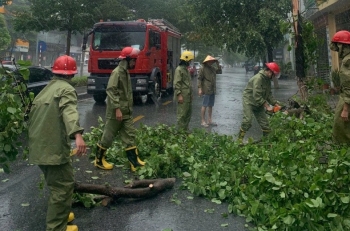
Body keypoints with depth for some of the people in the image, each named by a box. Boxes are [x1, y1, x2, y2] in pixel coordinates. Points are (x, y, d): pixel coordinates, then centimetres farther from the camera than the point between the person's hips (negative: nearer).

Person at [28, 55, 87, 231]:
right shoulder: (66, 89, -9)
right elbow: (69, 111, -30)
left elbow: (33, 118, 28)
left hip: (39, 148, 10)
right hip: (54, 149, -9)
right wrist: (77, 134, -46)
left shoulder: (45, 90, 20)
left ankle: (59, 215, 37)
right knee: (63, 186, -3)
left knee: (56, 184, 24)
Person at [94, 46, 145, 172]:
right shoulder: (117, 72, -15)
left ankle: (134, 161, 10)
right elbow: (111, 91, -23)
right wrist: (117, 109, -26)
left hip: (126, 112, 9)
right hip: (116, 112, -9)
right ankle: (99, 160, 17)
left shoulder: (126, 72, 13)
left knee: (130, 135, 7)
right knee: (108, 136, 2)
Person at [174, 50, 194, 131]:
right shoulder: (179, 69, -11)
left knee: (188, 113, 14)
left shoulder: (186, 69, 19)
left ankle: (186, 129, 23)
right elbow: (176, 83, -17)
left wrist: (191, 94, 22)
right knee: (182, 114, -6)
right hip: (182, 96, -10)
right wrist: (179, 95, -22)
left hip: (188, 96, 10)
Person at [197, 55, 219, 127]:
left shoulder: (213, 68, 12)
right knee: (204, 106, -4)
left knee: (210, 105, 13)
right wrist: (200, 89, -19)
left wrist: (218, 65, 11)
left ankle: (209, 120, 23)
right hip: (206, 90, -8)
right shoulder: (203, 69, -9)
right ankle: (202, 121, 2)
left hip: (213, 90, 8)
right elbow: (199, 79, -12)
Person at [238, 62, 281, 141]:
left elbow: (269, 94, 11)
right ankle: (239, 139, -13)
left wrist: (276, 104, 0)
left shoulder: (267, 80, 6)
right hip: (249, 101, -9)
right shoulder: (258, 78, -24)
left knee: (264, 122, 6)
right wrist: (267, 106, -25)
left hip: (259, 104, 9)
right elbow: (257, 96, -28)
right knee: (247, 121, -19)